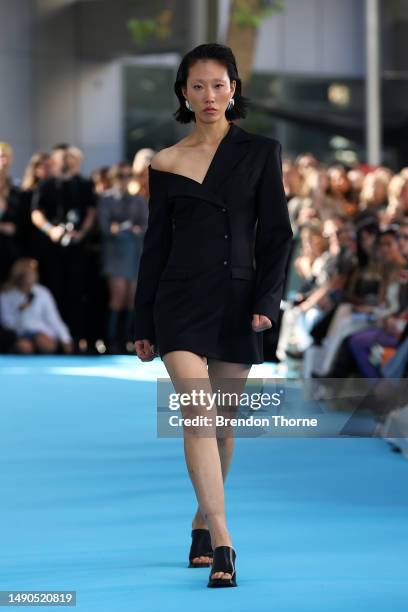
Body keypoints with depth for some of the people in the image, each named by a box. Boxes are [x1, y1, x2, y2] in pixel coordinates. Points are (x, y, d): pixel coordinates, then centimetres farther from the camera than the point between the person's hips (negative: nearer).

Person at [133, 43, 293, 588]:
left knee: (222, 421, 7)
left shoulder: (261, 151, 5)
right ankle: (221, 542, -20)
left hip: (238, 299, 1)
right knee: (197, 412, -15)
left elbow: (276, 234, 3)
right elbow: (155, 245, 10)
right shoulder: (166, 163, 7)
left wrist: (267, 301, -9)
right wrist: (143, 325, 10)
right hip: (181, 298, -1)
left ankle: (202, 524, 27)